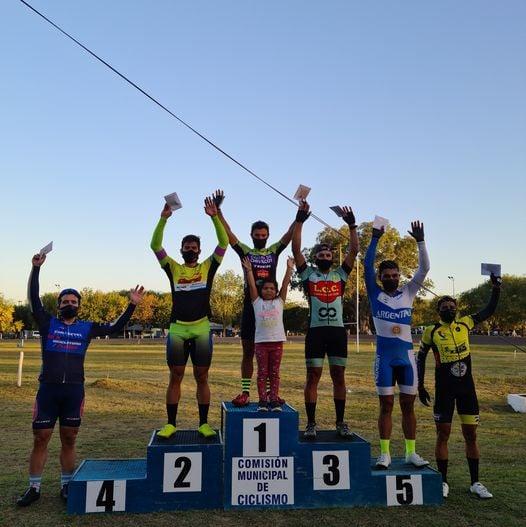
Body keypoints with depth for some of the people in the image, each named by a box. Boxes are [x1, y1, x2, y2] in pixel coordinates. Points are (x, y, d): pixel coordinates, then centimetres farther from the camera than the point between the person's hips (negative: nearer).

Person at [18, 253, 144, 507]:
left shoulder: (87, 328, 9)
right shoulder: (48, 323, 4)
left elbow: (115, 328, 8)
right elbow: (34, 300, -6)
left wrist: (132, 305, -1)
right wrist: (36, 268, -14)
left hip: (74, 391, 1)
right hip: (47, 389, -1)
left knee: (69, 440, 9)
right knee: (40, 439, 4)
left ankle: (66, 485, 22)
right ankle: (34, 488, 18)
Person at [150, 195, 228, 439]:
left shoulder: (207, 267, 7)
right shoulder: (173, 268, 9)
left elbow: (223, 243, -3)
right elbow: (155, 246, -1)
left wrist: (214, 216, -12)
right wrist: (163, 219, -12)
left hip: (201, 330, 0)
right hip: (177, 330, 1)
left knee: (202, 377, 6)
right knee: (175, 377, 6)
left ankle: (203, 423, 15)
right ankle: (171, 424, 16)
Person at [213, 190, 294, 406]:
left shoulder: (274, 251, 10)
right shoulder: (245, 251, 6)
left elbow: (290, 234, 2)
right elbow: (227, 233, -2)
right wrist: (218, 211, -13)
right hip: (251, 307, -1)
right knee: (248, 352, 5)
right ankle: (245, 392, 11)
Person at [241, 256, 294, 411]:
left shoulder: (279, 302, 8)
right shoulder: (257, 302, 7)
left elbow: (285, 284, 3)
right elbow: (252, 285, 1)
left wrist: (289, 268, -1)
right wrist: (248, 270, -4)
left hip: (277, 341, 1)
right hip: (261, 341, -1)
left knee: (274, 373, 6)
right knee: (262, 372, 3)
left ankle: (274, 400, 10)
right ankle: (262, 401, 7)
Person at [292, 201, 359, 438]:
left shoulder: (340, 273, 12)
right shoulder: (308, 273, 7)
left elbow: (354, 251, 4)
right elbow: (296, 249, -3)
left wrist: (352, 225, -3)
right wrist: (300, 221, -9)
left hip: (338, 330, 2)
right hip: (316, 330, -2)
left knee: (339, 376, 7)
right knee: (313, 376, 2)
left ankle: (340, 422, 17)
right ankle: (311, 423, 10)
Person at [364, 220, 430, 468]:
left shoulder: (408, 293, 8)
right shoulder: (376, 294, 2)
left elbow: (424, 269, 1)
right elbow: (367, 266, -7)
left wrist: (420, 241, -8)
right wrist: (375, 239, -9)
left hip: (406, 355, 2)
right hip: (385, 356, -2)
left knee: (408, 404, 8)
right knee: (386, 404, 3)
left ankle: (411, 452, 17)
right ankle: (385, 453, 11)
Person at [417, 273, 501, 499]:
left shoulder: (465, 324, 2)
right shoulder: (432, 332, -6)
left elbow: (489, 311, 13)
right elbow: (420, 358, 3)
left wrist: (496, 289, 1)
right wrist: (420, 386, 0)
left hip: (467, 387, 3)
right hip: (444, 389, -3)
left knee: (471, 435, 8)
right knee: (443, 434, 3)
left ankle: (475, 482, 20)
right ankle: (443, 481, 15)